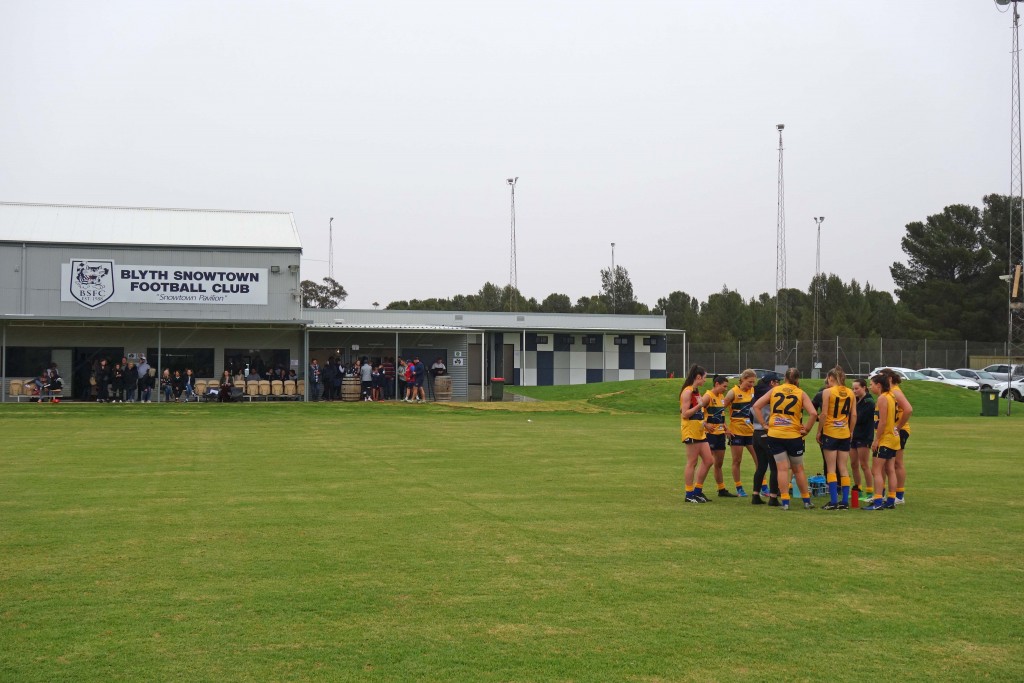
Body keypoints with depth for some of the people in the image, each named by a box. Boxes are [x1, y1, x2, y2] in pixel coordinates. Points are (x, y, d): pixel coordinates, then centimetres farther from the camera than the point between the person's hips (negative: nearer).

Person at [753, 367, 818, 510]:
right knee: (798, 469, 13)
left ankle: (785, 502, -2)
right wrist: (806, 430, -1)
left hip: (774, 435, 1)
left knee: (782, 468, 3)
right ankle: (806, 501, 21)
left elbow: (756, 406, 2)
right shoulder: (801, 394, 1)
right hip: (794, 436, -1)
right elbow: (813, 414, -12)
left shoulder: (774, 390, 6)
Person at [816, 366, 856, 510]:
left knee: (831, 469, 1)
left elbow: (824, 414, -12)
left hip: (830, 432, -4)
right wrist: (851, 431, 15)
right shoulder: (850, 393, 6)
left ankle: (833, 501, -3)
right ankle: (845, 502, 8)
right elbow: (854, 415, 4)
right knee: (843, 469, 10)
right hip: (845, 434, 4)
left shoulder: (827, 392, -8)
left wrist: (819, 431, -3)